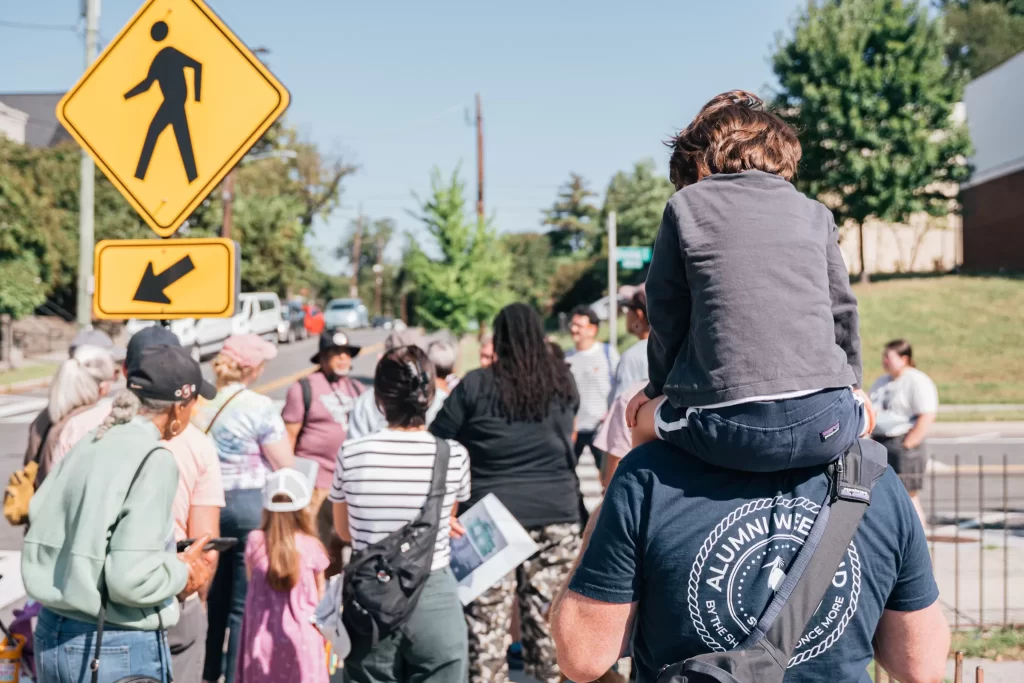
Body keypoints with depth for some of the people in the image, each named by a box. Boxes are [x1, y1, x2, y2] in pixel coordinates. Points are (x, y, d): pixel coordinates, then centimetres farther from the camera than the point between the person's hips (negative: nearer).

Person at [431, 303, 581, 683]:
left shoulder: (476, 386, -5)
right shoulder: (563, 383, 5)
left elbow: (437, 447, -4)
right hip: (557, 513, 3)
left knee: (487, 620, 2)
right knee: (548, 615, 9)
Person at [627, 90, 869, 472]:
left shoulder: (685, 205, 9)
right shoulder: (814, 213, 15)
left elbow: (666, 317, 11)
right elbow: (842, 311, 21)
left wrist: (659, 387, 27)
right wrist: (851, 382, 37)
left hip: (728, 429, -2)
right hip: (825, 425, 3)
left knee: (642, 417, 29)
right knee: (862, 411, 38)